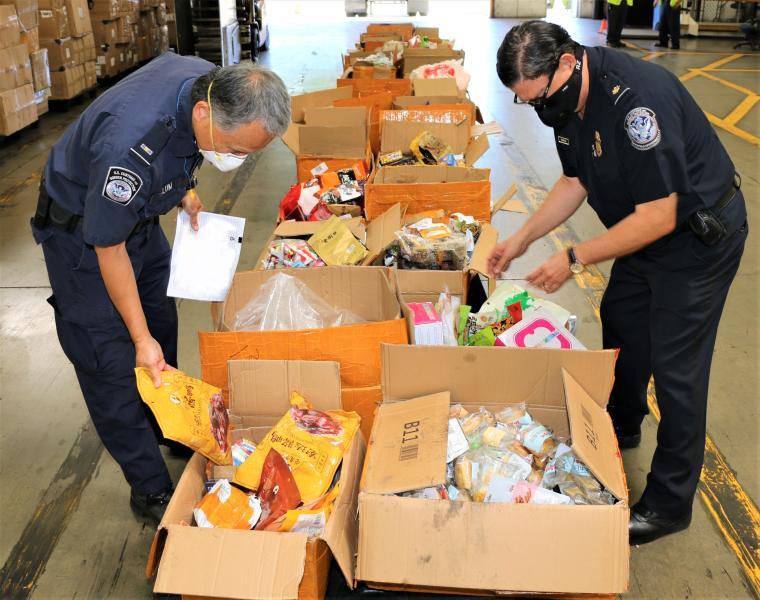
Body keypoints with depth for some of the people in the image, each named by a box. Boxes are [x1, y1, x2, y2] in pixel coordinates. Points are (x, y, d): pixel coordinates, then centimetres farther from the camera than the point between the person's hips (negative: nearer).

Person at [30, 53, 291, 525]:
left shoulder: (212, 83, -21)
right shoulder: (130, 145, -43)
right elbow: (108, 247, -29)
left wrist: (184, 187, -3)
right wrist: (141, 338, -22)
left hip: (139, 213, 7)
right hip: (83, 232, -7)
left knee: (163, 325, 18)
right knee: (114, 365, -3)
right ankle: (151, 489, 10)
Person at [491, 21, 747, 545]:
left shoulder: (637, 99, -34)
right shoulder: (568, 99, -5)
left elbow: (657, 217, -31)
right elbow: (575, 182, 9)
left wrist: (576, 260, -24)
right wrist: (523, 238, 1)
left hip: (699, 234, -9)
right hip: (645, 227, 9)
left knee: (675, 367, -3)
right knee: (620, 321, 22)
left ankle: (670, 504, 13)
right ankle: (622, 426, 48)